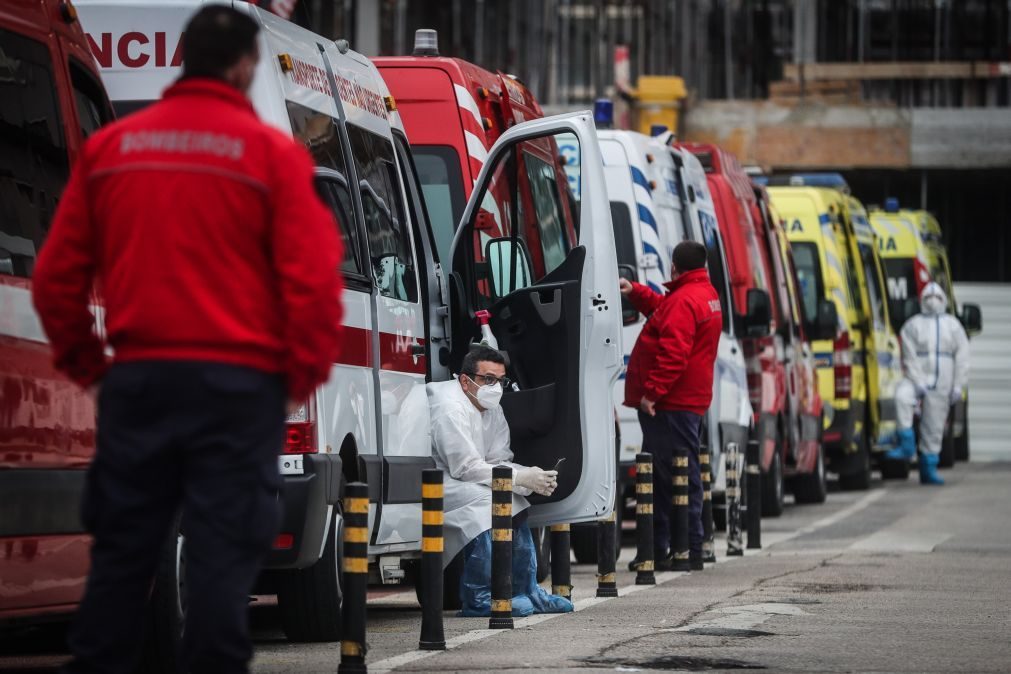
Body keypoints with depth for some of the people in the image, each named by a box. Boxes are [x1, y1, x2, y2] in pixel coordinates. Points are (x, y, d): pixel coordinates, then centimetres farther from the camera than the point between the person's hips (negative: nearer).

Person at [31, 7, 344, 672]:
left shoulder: (109, 148, 6)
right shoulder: (272, 152, -5)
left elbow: (57, 274, 7)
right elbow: (314, 278, -10)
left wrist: (85, 361, 17)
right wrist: (305, 371, 2)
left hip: (137, 376, 4)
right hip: (239, 384, -4)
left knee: (122, 549, 11)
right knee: (223, 554, -1)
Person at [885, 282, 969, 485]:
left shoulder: (953, 325, 11)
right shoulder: (913, 325, 4)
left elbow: (962, 358, 7)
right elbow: (909, 357, -4)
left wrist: (958, 386, -2)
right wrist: (918, 382, -15)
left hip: (942, 383, 2)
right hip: (917, 377, -2)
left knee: (934, 426, 3)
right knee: (902, 395, -34)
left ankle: (928, 469, 14)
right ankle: (907, 445, -30)